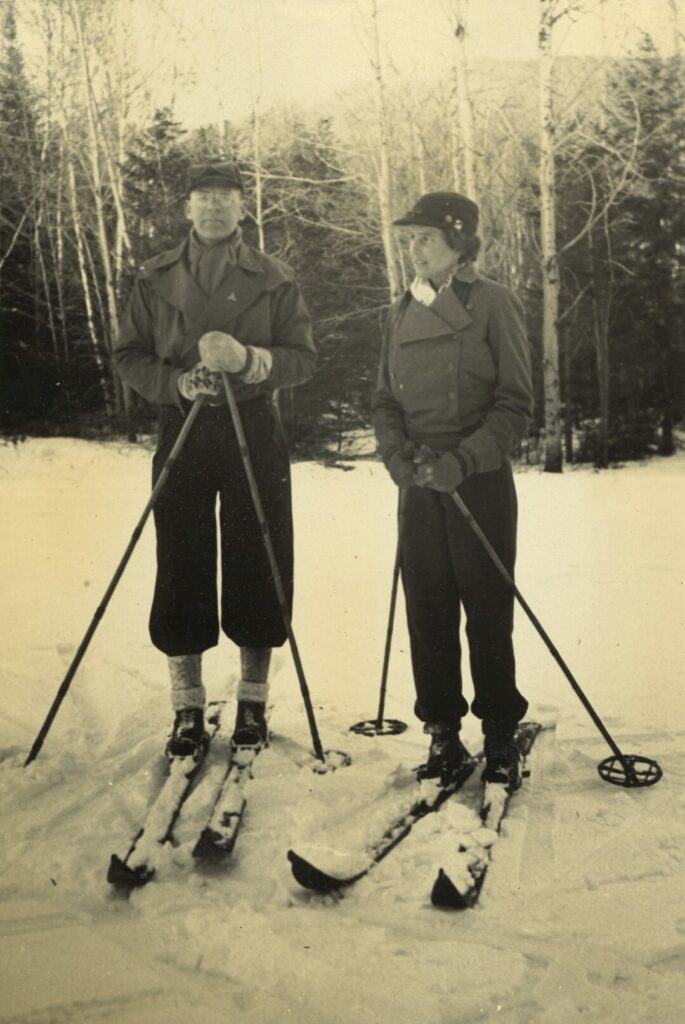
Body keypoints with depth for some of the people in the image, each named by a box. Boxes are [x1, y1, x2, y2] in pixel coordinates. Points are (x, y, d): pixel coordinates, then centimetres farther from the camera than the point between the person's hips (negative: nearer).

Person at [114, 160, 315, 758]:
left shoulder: (274, 279, 6)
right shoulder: (156, 279, 9)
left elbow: (304, 357, 1)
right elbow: (129, 356, 7)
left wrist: (250, 360, -18)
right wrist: (177, 382, -12)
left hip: (256, 433, 0)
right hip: (182, 431, 1)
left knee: (257, 566, 2)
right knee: (183, 568, 0)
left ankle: (253, 701, 18)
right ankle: (188, 709, 13)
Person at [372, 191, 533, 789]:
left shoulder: (493, 303, -4)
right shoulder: (403, 312, 12)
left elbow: (515, 404, -7)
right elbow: (386, 400, 12)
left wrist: (462, 459, -18)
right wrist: (396, 452, -7)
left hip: (481, 482, -4)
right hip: (420, 484, 5)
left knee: (487, 611, 0)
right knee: (427, 610, 5)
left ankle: (500, 735, 15)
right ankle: (443, 731, 18)